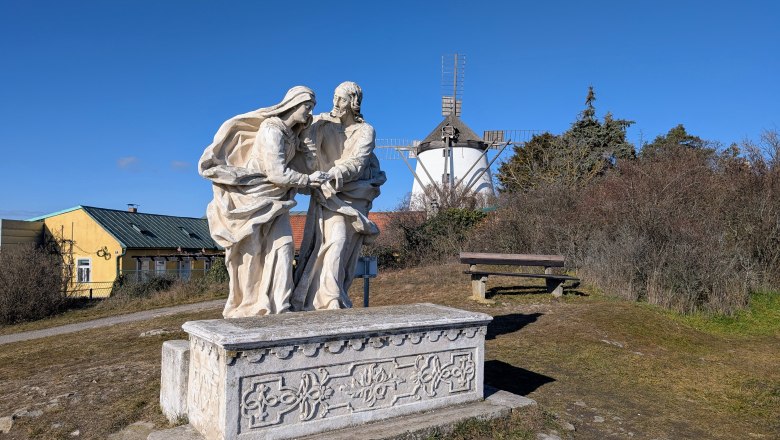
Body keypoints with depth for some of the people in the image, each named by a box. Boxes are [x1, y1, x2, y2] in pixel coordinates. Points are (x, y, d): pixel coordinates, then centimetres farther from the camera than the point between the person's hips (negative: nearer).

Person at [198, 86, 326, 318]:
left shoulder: (291, 132, 9)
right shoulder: (272, 130, -18)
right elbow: (278, 174, -21)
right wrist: (308, 180, -11)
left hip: (274, 200, 8)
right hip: (253, 198, -8)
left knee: (282, 247, -5)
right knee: (251, 254, 0)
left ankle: (278, 308, -3)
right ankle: (245, 311, 13)